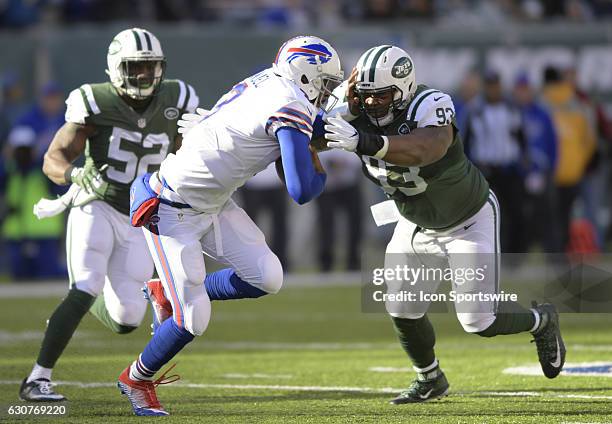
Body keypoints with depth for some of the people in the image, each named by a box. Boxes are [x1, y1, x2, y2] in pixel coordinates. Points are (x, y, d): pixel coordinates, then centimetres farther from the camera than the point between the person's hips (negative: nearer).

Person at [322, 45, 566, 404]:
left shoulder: (430, 106, -36)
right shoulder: (356, 116, -17)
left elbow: (428, 149, -57)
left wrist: (365, 143, -69)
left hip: (469, 221, -5)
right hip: (416, 225, 5)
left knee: (480, 321, -6)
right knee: (402, 311, -2)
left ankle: (541, 321, 26)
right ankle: (430, 380, 26)